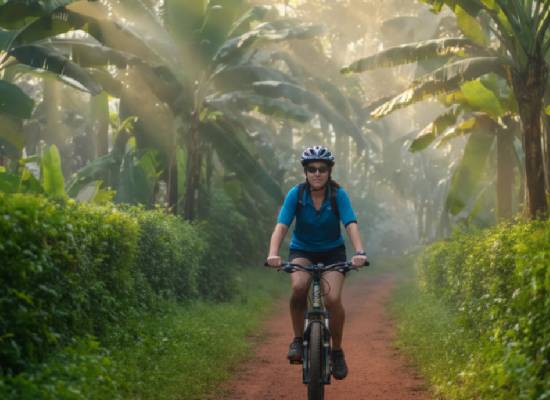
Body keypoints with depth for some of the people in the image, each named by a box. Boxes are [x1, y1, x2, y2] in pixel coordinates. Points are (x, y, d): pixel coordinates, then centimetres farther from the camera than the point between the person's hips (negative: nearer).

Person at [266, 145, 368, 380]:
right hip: (302, 251, 0)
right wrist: (273, 253, -44)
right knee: (299, 286, -32)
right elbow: (281, 226, -26)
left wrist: (359, 252, -46)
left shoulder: (338, 195, -17)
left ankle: (337, 351, 1)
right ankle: (298, 339, -11)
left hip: (332, 251, 0)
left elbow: (351, 225, -28)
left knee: (333, 299, -23)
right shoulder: (296, 194, -17)